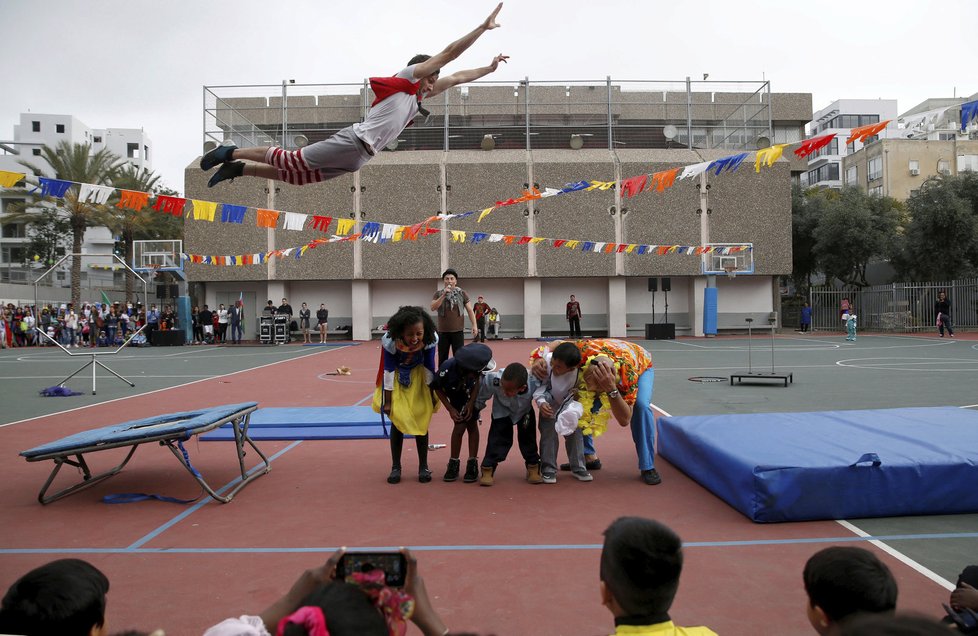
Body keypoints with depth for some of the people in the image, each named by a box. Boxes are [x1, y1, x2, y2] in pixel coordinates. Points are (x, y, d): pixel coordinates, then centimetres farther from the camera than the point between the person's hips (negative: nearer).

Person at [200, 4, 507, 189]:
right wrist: (483, 27, 0)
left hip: (357, 160, 8)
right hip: (354, 142, -8)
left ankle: (239, 169, 16)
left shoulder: (417, 100, 24)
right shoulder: (406, 78, 2)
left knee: (297, 176, 9)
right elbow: (448, 53, -2)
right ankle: (231, 154, 7)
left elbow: (455, 78, 33)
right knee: (293, 161, -6)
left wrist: (489, 68, 35)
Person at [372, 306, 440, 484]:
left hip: (418, 377, 1)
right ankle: (395, 467, 12)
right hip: (397, 378, -1)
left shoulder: (430, 339, -31)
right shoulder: (390, 341, -34)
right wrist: (388, 401, -15)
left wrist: (431, 395, -6)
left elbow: (429, 367, -15)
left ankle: (423, 466, 13)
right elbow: (389, 370, -22)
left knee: (421, 420, 0)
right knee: (397, 421, -3)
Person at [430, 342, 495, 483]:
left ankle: (472, 463, 6)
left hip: (473, 394, 1)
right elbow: (437, 389, -16)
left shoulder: (475, 370, -36)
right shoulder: (447, 368, -38)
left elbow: (478, 379, -11)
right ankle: (454, 462, 7)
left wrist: (471, 403, -16)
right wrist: (450, 409, -15)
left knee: (472, 424, -3)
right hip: (457, 396, -1)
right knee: (460, 425, -10)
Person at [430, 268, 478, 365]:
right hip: (443, 331, 1)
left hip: (458, 331, -1)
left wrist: (474, 325, -8)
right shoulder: (438, 294, 5)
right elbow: (433, 308, -9)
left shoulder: (462, 293, 4)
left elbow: (470, 310, 2)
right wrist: (444, 295, -15)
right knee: (442, 358, 7)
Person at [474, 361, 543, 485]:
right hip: (502, 411, -1)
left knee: (528, 438, 5)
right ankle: (487, 470, 4)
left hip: (524, 411, 1)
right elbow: (481, 398, -20)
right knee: (498, 439, -9)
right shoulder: (492, 379, -42)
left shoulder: (535, 384, -43)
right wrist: (475, 409, -6)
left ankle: (533, 467, 25)